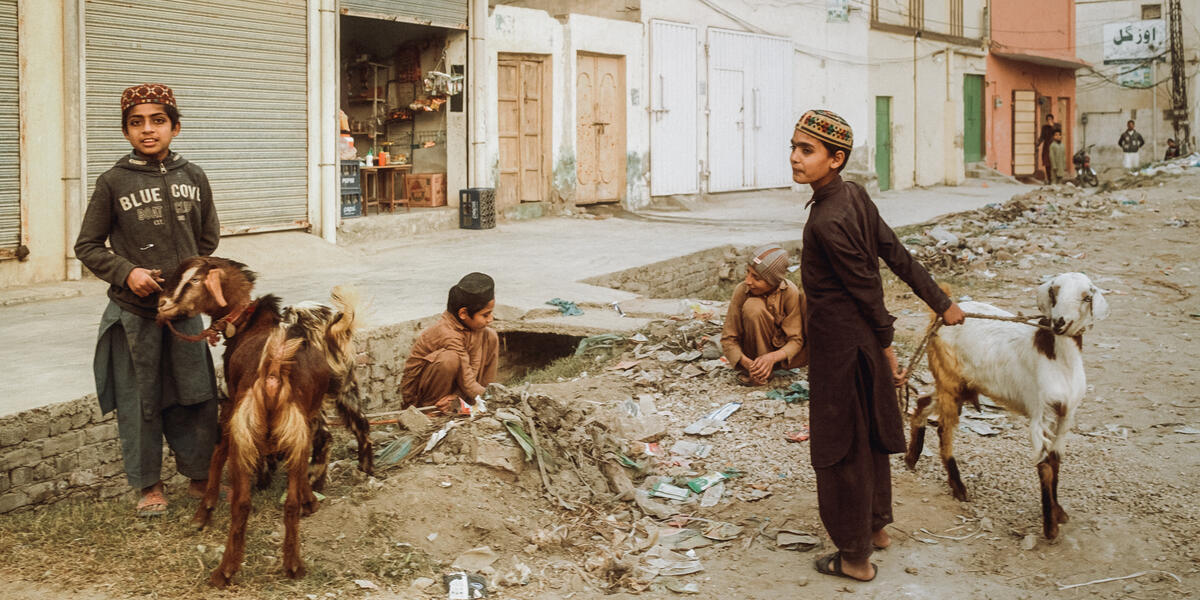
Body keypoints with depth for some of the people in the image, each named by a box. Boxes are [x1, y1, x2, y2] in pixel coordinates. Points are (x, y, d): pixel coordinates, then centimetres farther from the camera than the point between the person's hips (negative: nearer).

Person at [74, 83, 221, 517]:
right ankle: (149, 485, 22)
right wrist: (127, 272, -11)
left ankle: (199, 477, 24)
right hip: (133, 311, -2)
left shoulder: (193, 177, 3)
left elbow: (209, 238, 15)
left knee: (196, 396, 6)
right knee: (140, 399, 7)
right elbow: (87, 246, 1)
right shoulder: (113, 182, -5)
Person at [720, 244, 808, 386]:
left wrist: (772, 357, -39)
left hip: (781, 352, 0)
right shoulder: (742, 290, -18)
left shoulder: (790, 292, -19)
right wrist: (747, 363, -34)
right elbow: (728, 338, -14)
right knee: (753, 306, -30)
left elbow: (795, 339, -17)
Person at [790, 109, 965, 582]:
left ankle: (855, 557, 16)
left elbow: (865, 286, -19)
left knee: (843, 450, 4)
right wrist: (941, 303, 10)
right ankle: (876, 526, 40)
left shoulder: (827, 223, -26)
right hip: (863, 340, 9)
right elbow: (897, 254, 6)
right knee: (869, 435, 22)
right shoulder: (854, 195, 1)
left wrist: (885, 344, -7)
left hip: (838, 344, -9)